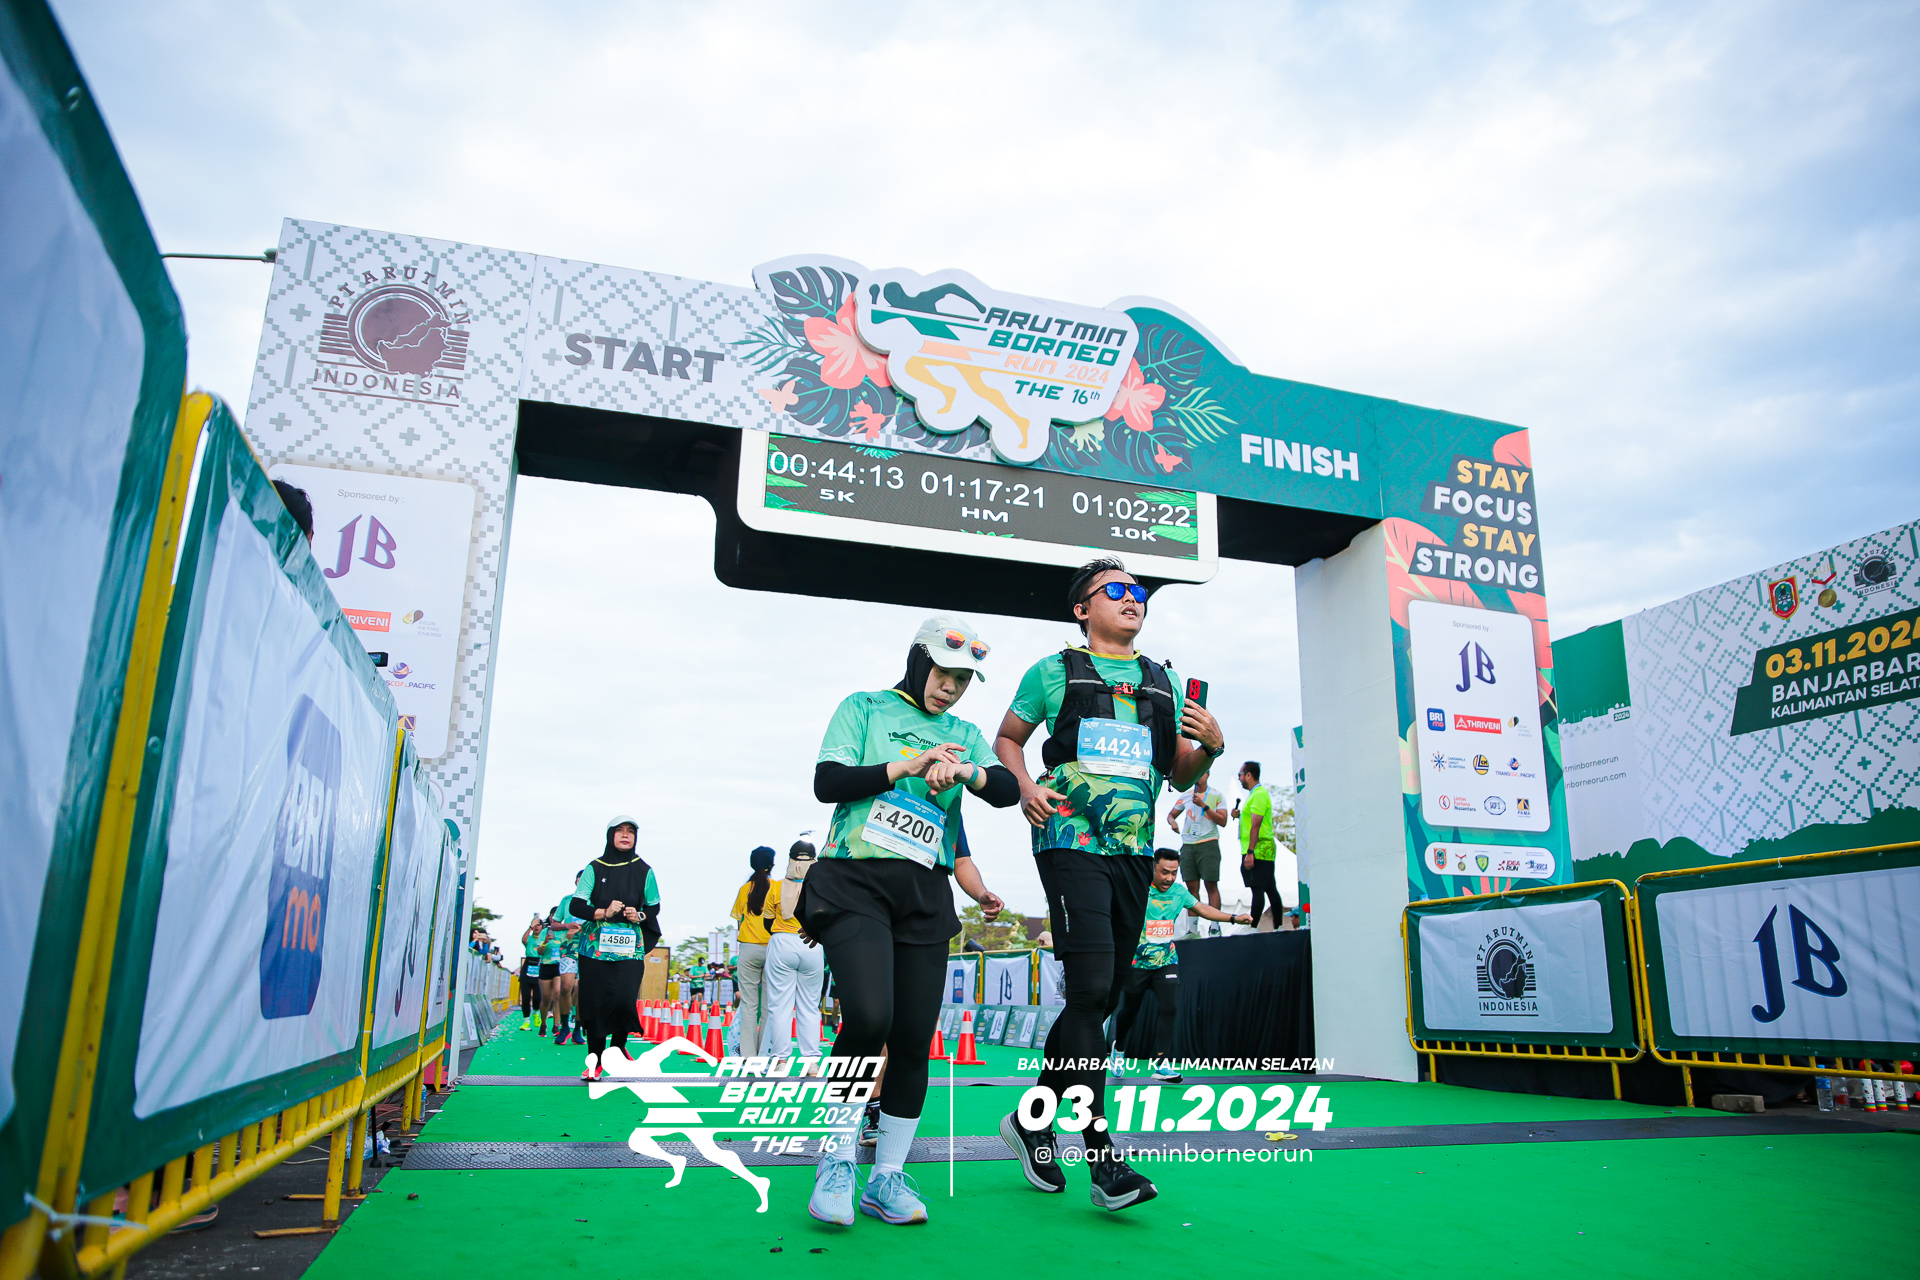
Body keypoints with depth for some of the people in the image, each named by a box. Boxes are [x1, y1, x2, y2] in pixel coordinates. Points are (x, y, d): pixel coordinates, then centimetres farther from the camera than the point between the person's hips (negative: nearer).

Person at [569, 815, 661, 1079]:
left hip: (629, 947, 0)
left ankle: (618, 1046, 13)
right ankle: (595, 1059, 15)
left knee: (624, 998, -15)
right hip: (595, 945, 0)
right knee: (595, 1001, -2)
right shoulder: (595, 868, 5)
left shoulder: (643, 871, 7)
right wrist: (603, 913, -16)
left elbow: (654, 906, 14)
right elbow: (576, 906, 0)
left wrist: (640, 916, -7)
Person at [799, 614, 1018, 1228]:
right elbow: (826, 782, -3)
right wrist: (907, 765, -10)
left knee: (914, 1039, 0)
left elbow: (1008, 790, 4)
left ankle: (888, 1177, 16)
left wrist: (964, 770, -16)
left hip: (925, 894, 4)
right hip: (854, 880, -4)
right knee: (869, 1017, -22)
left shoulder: (964, 734, 19)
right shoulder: (865, 708, 9)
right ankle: (837, 1156, 0)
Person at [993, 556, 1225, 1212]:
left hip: (1134, 849, 6)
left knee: (1101, 1000, 9)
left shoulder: (1163, 682, 17)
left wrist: (1210, 747, -2)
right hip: (1072, 841, -5)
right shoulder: (1054, 671, 6)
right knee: (1090, 987, -15)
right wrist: (1025, 785, -6)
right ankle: (1103, 1158, -10)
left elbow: (1179, 774, 20)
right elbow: (1007, 738, 13)